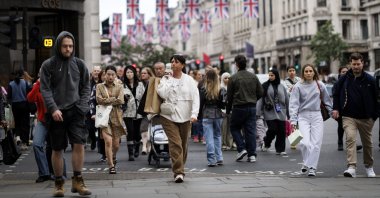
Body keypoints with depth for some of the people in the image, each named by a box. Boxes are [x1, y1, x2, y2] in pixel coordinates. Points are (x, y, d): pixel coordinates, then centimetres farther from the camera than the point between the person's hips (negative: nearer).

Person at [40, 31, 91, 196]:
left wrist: (82, 105, -3)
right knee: (57, 149, 4)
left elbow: (86, 87, 11)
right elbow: (45, 89, -2)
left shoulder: (79, 64, 8)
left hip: (75, 111, 1)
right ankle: (58, 183, 15)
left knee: (79, 144, -12)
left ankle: (77, 181, -2)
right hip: (57, 113, -1)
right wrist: (53, 109, -14)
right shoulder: (48, 65, 2)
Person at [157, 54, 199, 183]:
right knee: (175, 143, -13)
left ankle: (180, 169, 24)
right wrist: (168, 80, -6)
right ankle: (178, 172, -16)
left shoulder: (189, 80, 4)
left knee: (183, 144, 9)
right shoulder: (166, 79, 5)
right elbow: (162, 94, -11)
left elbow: (195, 97, -1)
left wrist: (194, 114, -13)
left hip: (185, 117, 2)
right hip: (169, 116, -2)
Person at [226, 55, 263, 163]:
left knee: (234, 128, 14)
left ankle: (241, 149, -1)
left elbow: (229, 96, -4)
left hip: (239, 108, -3)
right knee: (251, 130, 6)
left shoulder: (233, 78, -7)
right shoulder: (253, 77, 4)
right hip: (252, 107, 4)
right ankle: (252, 155, 3)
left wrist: (228, 110, 6)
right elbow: (260, 92, 7)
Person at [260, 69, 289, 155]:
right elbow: (261, 99, -1)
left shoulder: (282, 87, 7)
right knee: (272, 129, -10)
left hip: (281, 112, 3)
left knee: (281, 131, 1)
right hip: (270, 113, -3)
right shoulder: (265, 86, 0)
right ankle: (266, 143, 19)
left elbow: (287, 100, 13)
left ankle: (280, 149, 13)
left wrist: (288, 112, 11)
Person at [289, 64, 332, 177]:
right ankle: (306, 162, 10)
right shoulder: (298, 87, -1)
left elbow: (327, 100, 14)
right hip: (303, 116, -2)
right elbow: (294, 104, -4)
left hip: (317, 116, 2)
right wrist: (293, 120, -12)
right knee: (305, 143, -15)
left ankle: (312, 167, 3)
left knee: (316, 144, -5)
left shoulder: (320, 85, 5)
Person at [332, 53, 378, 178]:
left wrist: (375, 115, 0)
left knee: (367, 143, 13)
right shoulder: (344, 79, 1)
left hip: (366, 117, 1)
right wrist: (336, 108, 1)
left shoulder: (370, 80, -1)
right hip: (349, 117, -1)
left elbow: (375, 98, 4)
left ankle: (369, 167, 32)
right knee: (350, 138, -19)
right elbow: (336, 94, 12)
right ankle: (351, 167, -25)